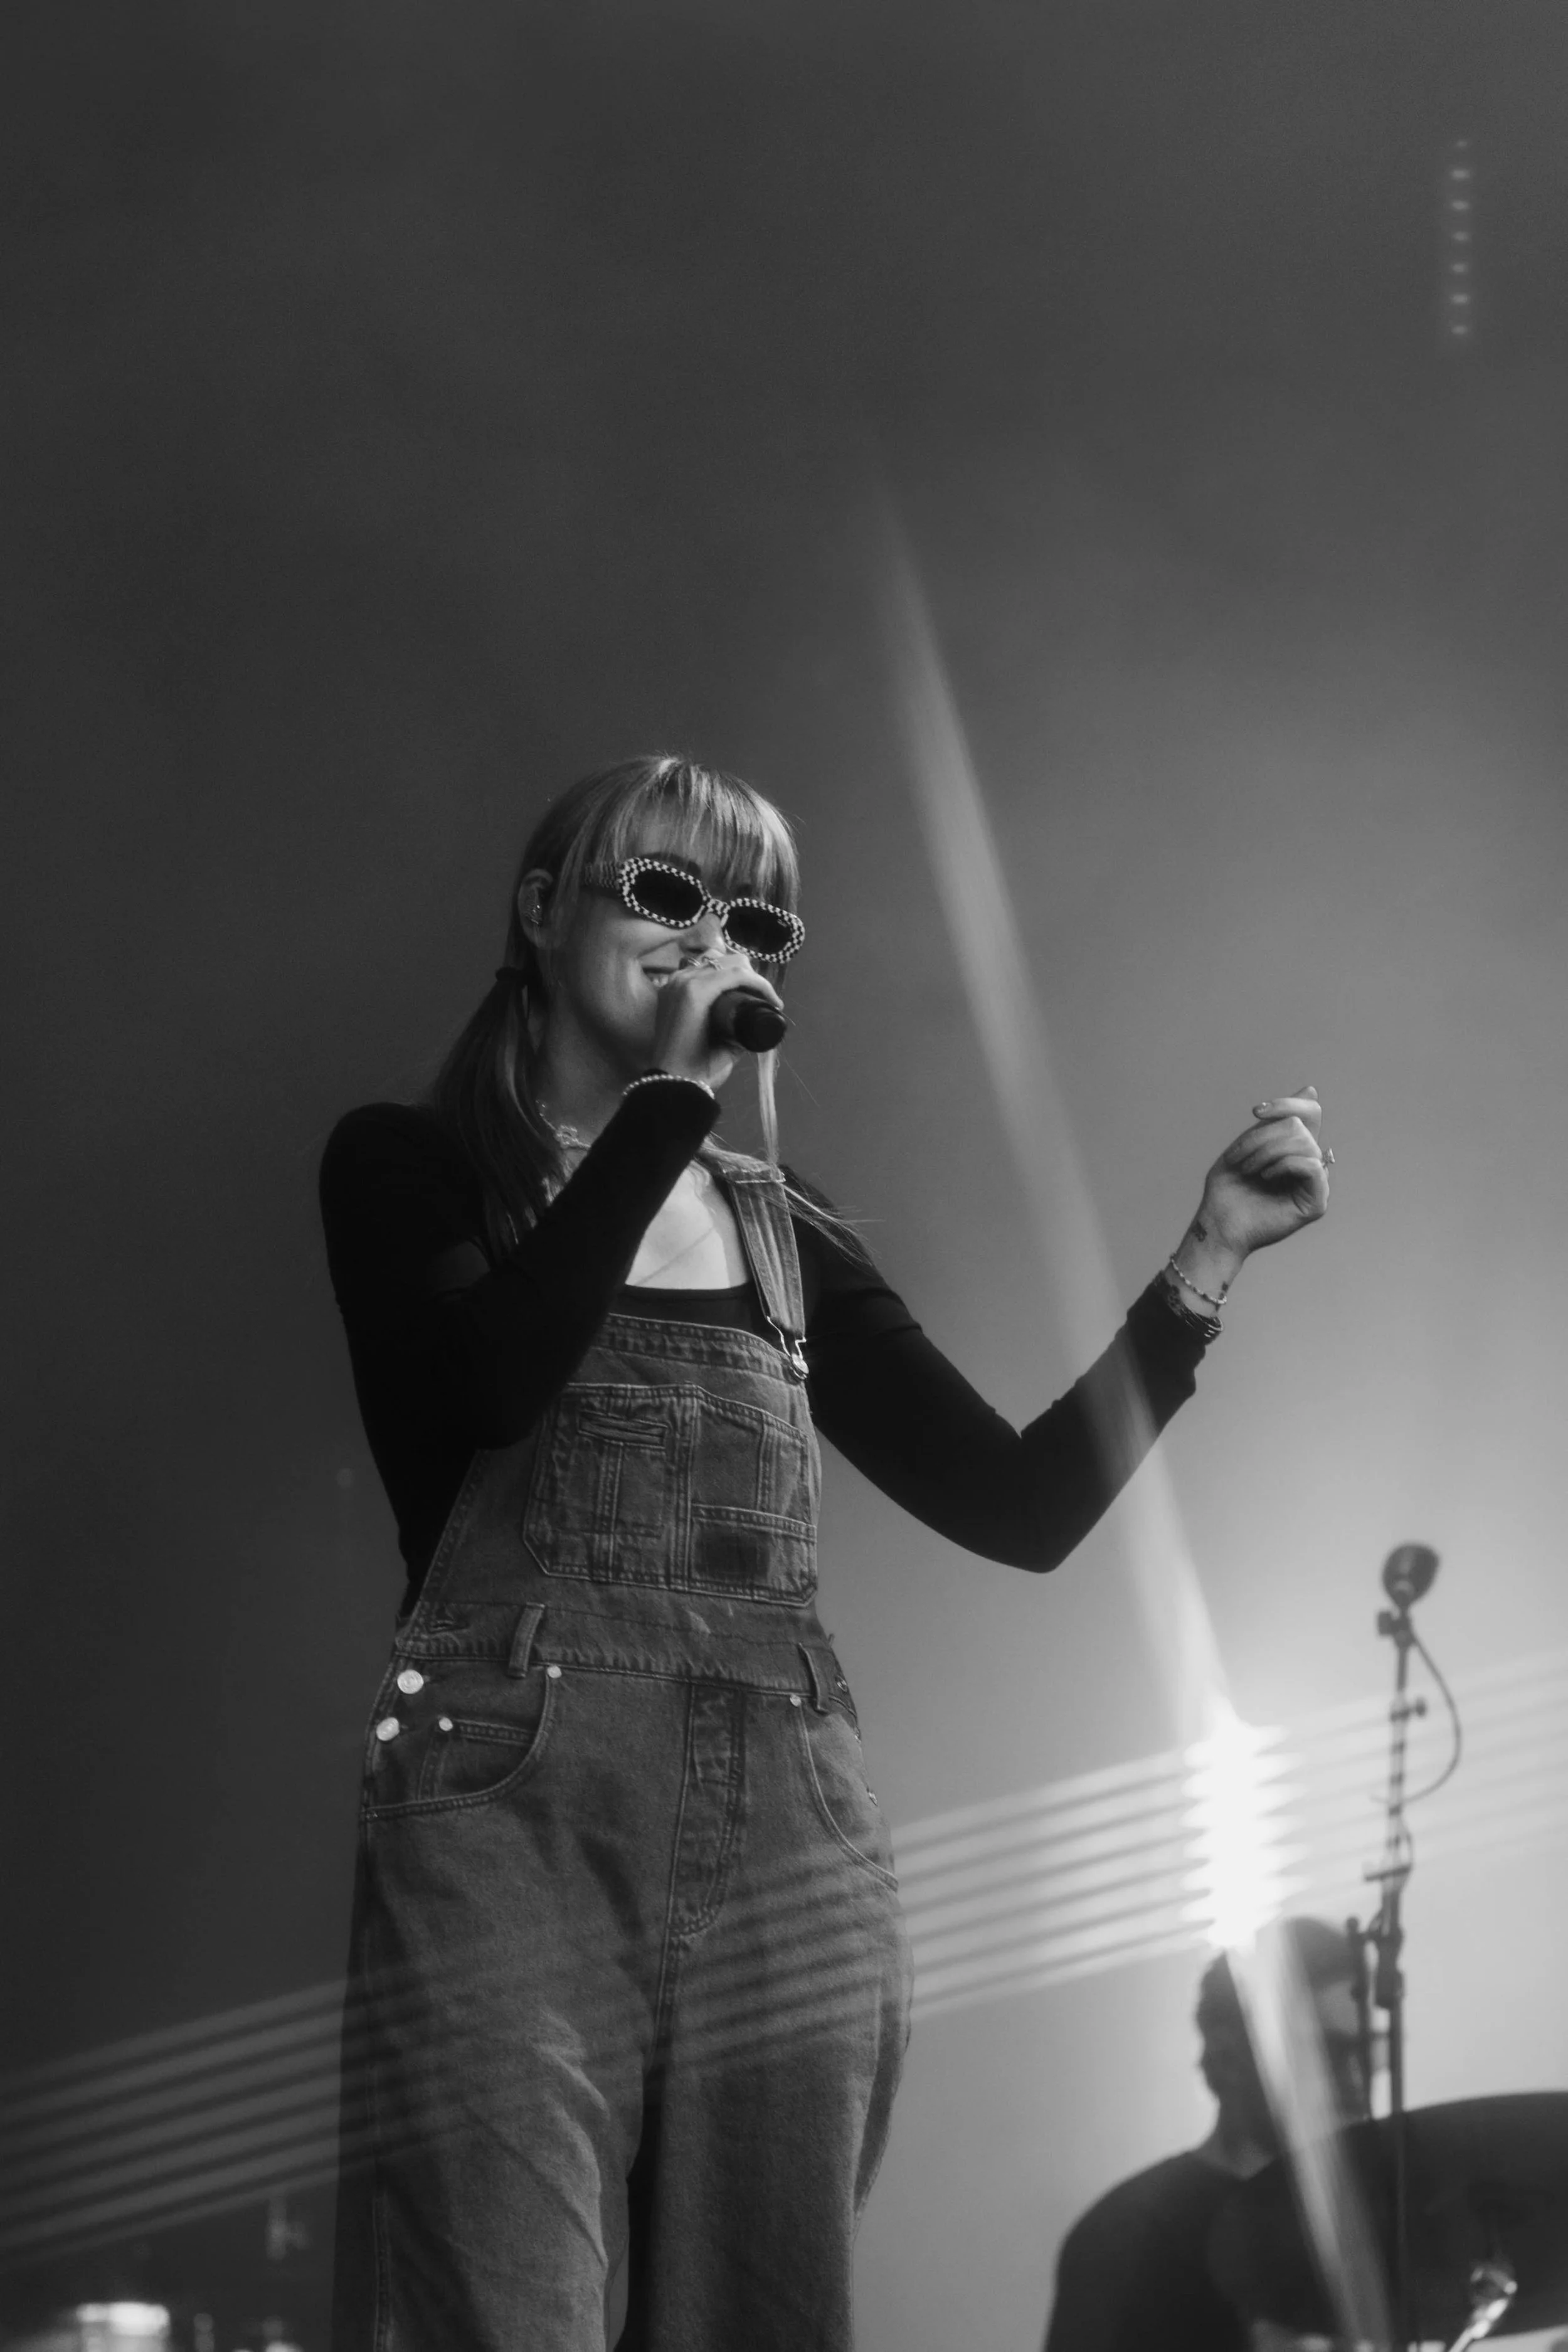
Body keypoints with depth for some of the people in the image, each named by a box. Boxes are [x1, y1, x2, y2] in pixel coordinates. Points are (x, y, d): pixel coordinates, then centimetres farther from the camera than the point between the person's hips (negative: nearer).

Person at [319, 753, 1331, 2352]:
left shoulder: (785, 1236, 21)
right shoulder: (410, 1172, 10)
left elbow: (1025, 1506, 14)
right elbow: (502, 1377, -13)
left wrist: (1209, 1256, 5)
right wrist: (670, 1091, -7)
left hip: (791, 1856, 4)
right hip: (512, 1815, -4)